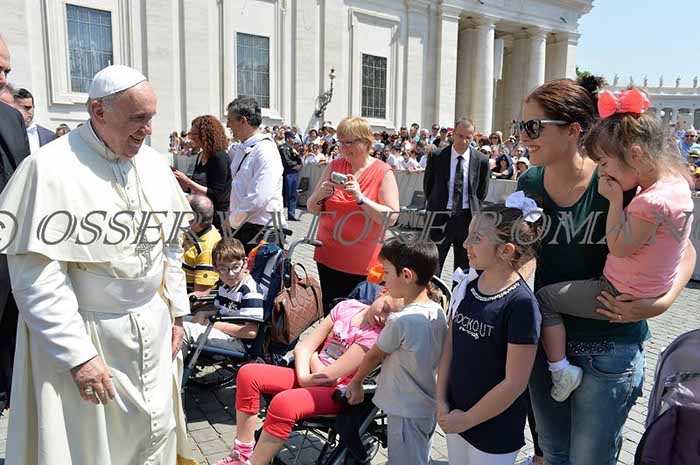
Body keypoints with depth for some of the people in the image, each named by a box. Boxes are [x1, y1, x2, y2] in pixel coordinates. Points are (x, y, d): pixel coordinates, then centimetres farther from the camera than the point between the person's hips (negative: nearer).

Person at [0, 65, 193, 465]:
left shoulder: (154, 163, 3)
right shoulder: (50, 169, -16)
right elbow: (37, 278, -17)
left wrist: (177, 313, 12)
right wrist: (77, 355, -17)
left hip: (153, 328, 5)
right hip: (87, 334, -5)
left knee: (155, 432, 14)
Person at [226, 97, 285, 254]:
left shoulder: (265, 151, -15)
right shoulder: (240, 149, 15)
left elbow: (258, 198, -23)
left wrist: (233, 219, -13)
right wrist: (232, 216, 9)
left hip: (261, 231, -9)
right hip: (241, 228, 9)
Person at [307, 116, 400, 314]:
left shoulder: (383, 172, -4)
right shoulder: (334, 167, 7)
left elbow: (391, 217, -12)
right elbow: (312, 208, 11)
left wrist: (361, 198, -21)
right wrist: (320, 196, -11)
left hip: (363, 263, -3)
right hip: (328, 257, 3)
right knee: (330, 314, 8)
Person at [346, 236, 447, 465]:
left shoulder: (400, 321, -26)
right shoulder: (439, 312, -6)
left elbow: (374, 355, -9)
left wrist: (356, 382, 6)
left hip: (405, 413, -7)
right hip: (430, 409, 7)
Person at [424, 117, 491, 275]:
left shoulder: (481, 160, 0)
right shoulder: (437, 157, -3)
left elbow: (482, 191, 11)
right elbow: (427, 186, 8)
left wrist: (473, 210, 9)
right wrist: (437, 206, 10)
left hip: (467, 219, 1)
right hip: (441, 218, -1)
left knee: (464, 268, 10)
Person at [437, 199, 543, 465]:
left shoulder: (521, 304, -23)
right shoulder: (466, 285, -4)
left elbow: (514, 383, -20)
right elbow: (450, 345, 3)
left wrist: (466, 419, -12)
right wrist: (442, 401, -1)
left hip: (495, 431, -5)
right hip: (454, 415, 5)